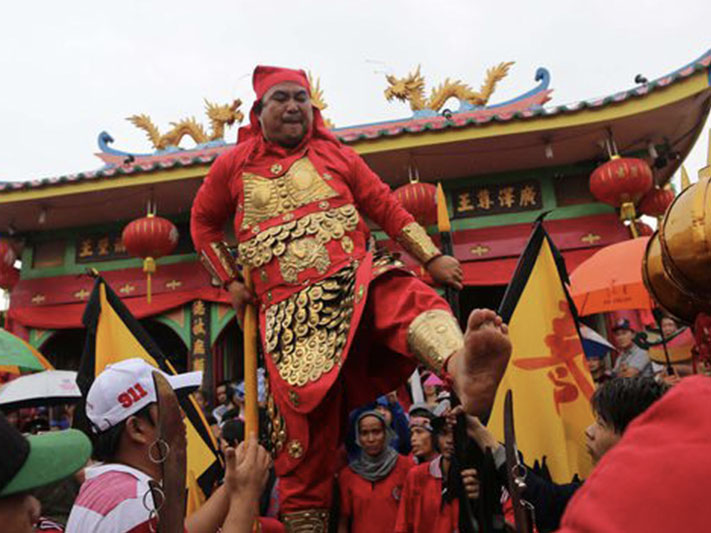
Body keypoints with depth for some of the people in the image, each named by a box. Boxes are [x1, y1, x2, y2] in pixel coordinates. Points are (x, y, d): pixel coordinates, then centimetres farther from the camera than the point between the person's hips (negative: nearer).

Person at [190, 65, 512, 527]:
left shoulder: (335, 154, 17)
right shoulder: (234, 166, 17)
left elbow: (386, 206, 15)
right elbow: (203, 223, 30)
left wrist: (432, 257, 6)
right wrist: (230, 281, 18)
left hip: (353, 277, 1)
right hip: (288, 307, 0)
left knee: (406, 296, -33)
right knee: (306, 409, -7)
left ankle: (461, 367, -63)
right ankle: (304, 516, 8)